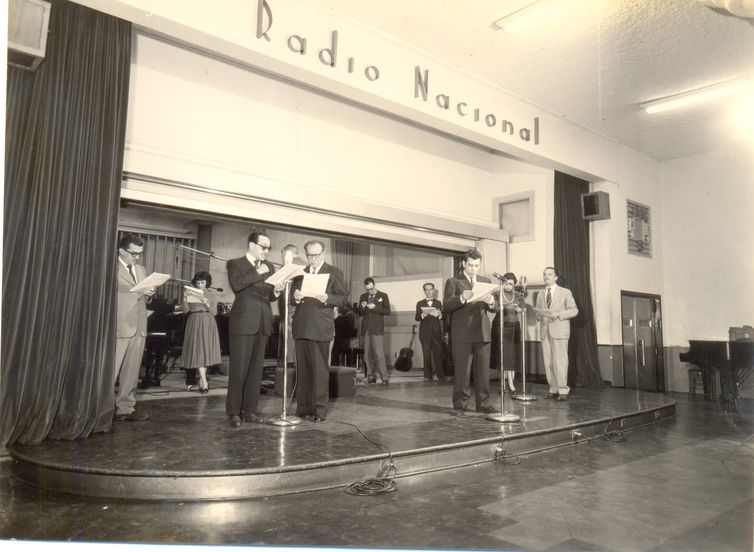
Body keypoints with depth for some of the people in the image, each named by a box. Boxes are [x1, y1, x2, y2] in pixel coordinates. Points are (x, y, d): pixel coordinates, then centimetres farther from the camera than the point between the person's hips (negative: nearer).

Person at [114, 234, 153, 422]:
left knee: (132, 372, 10)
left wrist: (149, 294, 1)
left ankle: (126, 408, 17)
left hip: (138, 326, 7)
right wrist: (137, 291, -18)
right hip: (119, 326, -7)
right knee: (110, 370, -2)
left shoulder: (141, 270, 19)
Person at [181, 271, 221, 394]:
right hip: (195, 323, -2)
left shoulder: (211, 295, 9)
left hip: (208, 324, 2)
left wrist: (207, 303, -15)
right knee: (198, 351, -9)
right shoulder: (191, 293, 6)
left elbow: (214, 313, 1)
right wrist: (184, 299, -17)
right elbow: (185, 310, -1)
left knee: (206, 351, 2)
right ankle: (204, 382, -14)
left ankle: (201, 380, 14)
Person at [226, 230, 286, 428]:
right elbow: (236, 285, -17)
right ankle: (233, 412, 5)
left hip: (262, 323, 6)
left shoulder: (268, 266, 17)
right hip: (243, 322, -5)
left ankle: (250, 410, 15)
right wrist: (257, 272, -14)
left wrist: (276, 291, -4)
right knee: (238, 369, -4)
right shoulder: (235, 263, 2)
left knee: (256, 369, 8)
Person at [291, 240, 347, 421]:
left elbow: (342, 299, 0)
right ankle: (303, 408, 16)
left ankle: (320, 411, 2)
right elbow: (292, 296, 17)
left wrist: (327, 299, -19)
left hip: (320, 327, -4)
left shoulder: (334, 272, 6)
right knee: (302, 369, 7)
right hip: (301, 327, 4)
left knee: (320, 370, -4)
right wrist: (295, 297, -6)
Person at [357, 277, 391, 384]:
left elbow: (388, 311, -3)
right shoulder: (363, 296, 14)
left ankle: (384, 377, -6)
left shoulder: (383, 295, 4)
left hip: (377, 329, -4)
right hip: (366, 329, 4)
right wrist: (362, 307, -7)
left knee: (379, 354, -10)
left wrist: (375, 307, -15)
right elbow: (359, 314, 15)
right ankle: (371, 377, 10)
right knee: (367, 355, 4)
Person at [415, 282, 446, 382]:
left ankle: (440, 375, 0)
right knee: (426, 355, -1)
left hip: (436, 333, 1)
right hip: (425, 333, -1)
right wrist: (422, 315, -24)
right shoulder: (420, 304, 9)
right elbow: (416, 318, -2)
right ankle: (427, 376, 5)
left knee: (438, 354, -4)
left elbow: (442, 317, 4)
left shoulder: (438, 303, 14)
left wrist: (439, 315, -19)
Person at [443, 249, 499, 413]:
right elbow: (446, 307, -8)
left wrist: (491, 303, -11)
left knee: (483, 370, 7)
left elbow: (494, 308, 12)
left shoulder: (486, 281, 16)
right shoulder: (453, 282, 3)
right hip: (462, 334, -4)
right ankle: (460, 404, 9)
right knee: (462, 371, 0)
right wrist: (461, 298, -25)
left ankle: (483, 403, 16)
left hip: (482, 333, 4)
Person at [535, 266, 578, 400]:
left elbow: (574, 310, 0)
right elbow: (537, 312, 21)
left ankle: (563, 391, -3)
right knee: (548, 362, 3)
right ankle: (553, 389, 9)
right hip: (545, 331, 5)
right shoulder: (540, 295, 19)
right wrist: (538, 315, -4)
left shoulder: (565, 292, 6)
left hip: (559, 331, -4)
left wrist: (558, 314, -15)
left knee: (560, 361, -8)